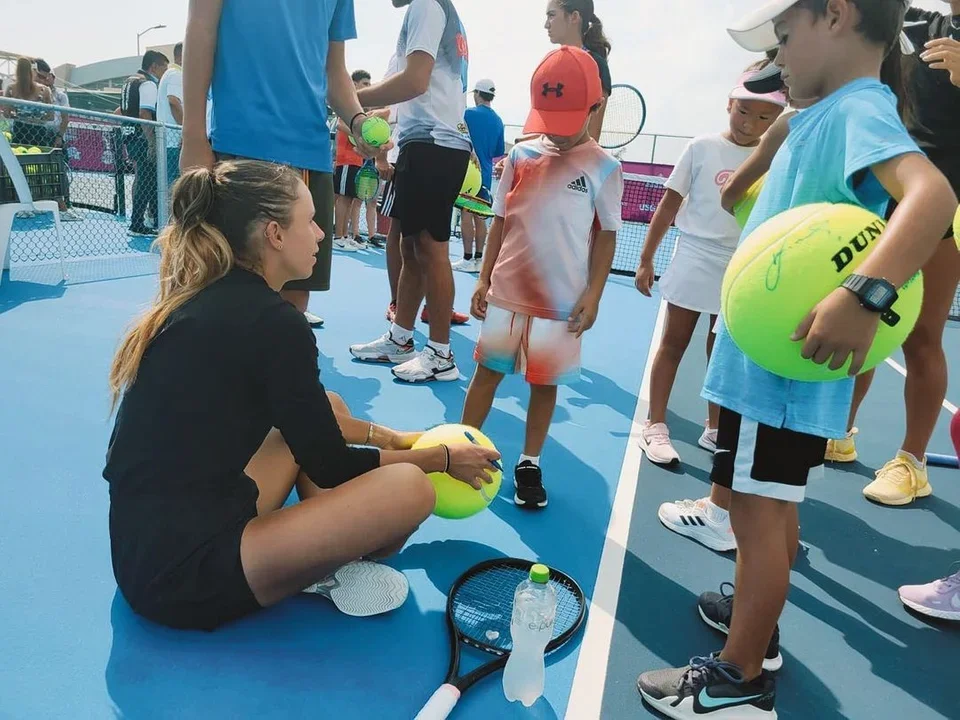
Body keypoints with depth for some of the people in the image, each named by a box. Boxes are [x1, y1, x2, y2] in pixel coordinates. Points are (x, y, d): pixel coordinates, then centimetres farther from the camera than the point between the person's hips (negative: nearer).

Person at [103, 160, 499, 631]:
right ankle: (333, 569, 10)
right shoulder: (273, 323, -20)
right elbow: (331, 468, -9)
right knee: (408, 488, -19)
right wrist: (443, 458, 4)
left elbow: (306, 422, 19)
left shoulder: (212, 298, 6)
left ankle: (330, 560, 7)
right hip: (184, 575, -9)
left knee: (321, 410, 16)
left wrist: (390, 437, 20)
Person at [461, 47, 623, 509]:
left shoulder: (604, 167, -4)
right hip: (507, 291, 3)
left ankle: (529, 464, 24)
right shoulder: (521, 155, 4)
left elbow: (606, 234, 0)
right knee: (487, 371, 11)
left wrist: (593, 293, -7)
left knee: (544, 383, 9)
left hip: (561, 300, -2)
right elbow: (500, 220, 8)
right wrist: (483, 279, 6)